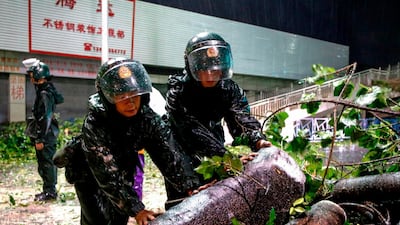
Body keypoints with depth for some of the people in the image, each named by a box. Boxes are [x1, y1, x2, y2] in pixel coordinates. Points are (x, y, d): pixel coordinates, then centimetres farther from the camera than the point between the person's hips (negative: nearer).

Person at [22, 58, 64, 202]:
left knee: (47, 164, -1)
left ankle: (50, 192, 7)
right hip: (46, 134, 10)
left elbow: (45, 118, -21)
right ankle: (48, 190, 26)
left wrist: (40, 139, -20)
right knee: (44, 164, 16)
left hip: (46, 135, -10)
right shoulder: (46, 89, 11)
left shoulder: (45, 94, -18)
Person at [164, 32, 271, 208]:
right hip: (181, 153, -4)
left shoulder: (229, 89, -10)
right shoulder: (178, 92, -24)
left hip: (214, 157, 4)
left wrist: (258, 140, -46)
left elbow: (242, 117, -23)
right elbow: (194, 132, -35)